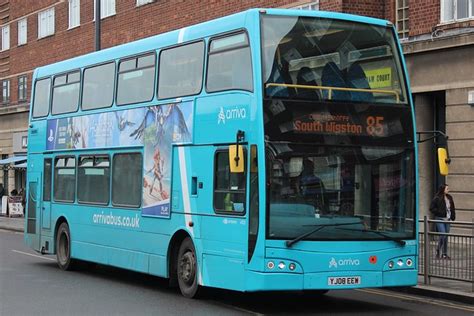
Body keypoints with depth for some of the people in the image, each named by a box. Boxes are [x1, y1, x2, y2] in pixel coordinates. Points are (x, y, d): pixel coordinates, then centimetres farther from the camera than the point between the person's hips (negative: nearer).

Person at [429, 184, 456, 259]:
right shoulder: (437, 198, -9)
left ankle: (444, 254, 14)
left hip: (447, 219, 6)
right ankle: (438, 252, -1)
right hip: (440, 219, -6)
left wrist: (453, 216, 11)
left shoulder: (449, 198, 9)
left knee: (446, 237, 8)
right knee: (443, 235, -13)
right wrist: (439, 213, -13)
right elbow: (431, 208, -8)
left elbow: (452, 208, 20)